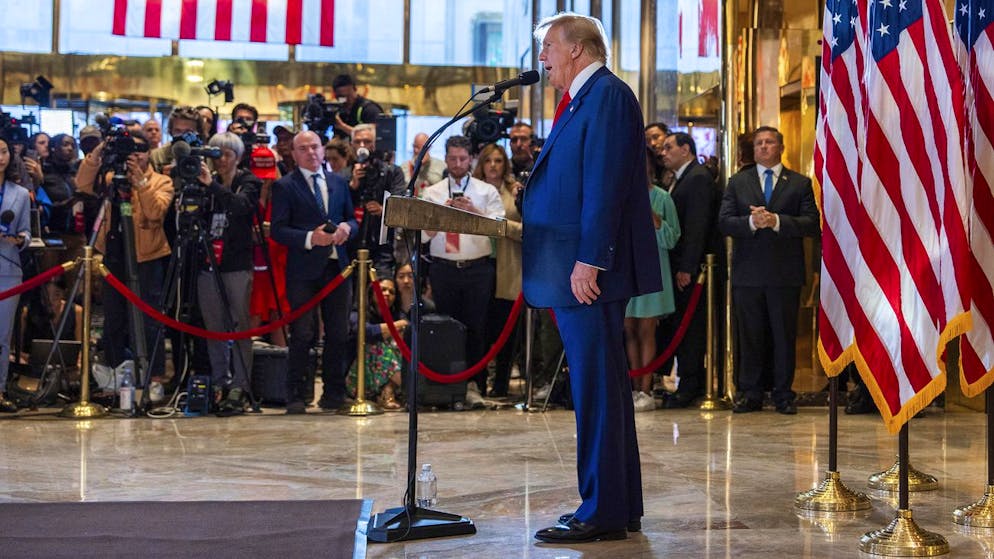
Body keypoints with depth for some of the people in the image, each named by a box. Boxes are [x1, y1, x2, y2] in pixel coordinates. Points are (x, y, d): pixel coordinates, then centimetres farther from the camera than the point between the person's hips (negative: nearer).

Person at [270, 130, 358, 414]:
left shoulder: (338, 182, 15)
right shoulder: (285, 186, 0)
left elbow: (352, 219, 18)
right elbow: (278, 230, -6)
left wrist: (347, 227, -5)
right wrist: (310, 238, -19)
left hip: (337, 266, 5)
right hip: (304, 270, -4)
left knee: (338, 334, 6)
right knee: (303, 334, -4)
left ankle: (334, 392, 17)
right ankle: (295, 395, 5)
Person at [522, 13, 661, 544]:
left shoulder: (607, 94, -10)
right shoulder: (582, 100, 20)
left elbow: (605, 183, -19)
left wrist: (589, 260, -23)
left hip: (590, 273, -11)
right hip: (575, 271, 11)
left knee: (598, 390, -7)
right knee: (600, 389, 14)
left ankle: (603, 512, -1)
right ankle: (618, 506, 22)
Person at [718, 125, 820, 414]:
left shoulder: (800, 183, 6)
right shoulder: (737, 182, 11)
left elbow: (811, 223, -4)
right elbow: (724, 222, 1)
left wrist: (776, 221, -17)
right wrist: (751, 222, -17)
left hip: (786, 273, -1)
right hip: (748, 272, 1)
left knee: (785, 335, 3)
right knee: (749, 336, 6)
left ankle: (784, 395, 12)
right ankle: (750, 394, 14)